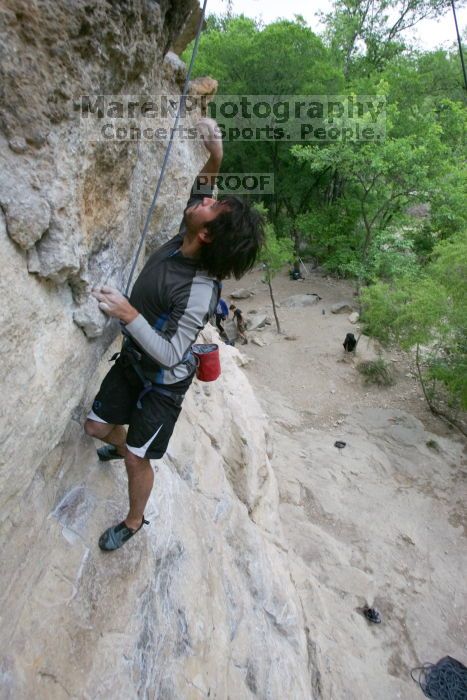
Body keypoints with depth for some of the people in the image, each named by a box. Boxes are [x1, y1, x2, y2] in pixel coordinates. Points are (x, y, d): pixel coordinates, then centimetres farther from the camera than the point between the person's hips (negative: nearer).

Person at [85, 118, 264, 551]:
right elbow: (201, 186, 3)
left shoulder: (199, 291, -35)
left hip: (163, 382, -8)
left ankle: (134, 522, 37)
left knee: (137, 460, 9)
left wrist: (128, 315, -41)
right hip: (132, 360, 8)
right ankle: (122, 445, 58)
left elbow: (170, 355, -32)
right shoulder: (184, 237, -13)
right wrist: (214, 159, -16)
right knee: (96, 427, 22)